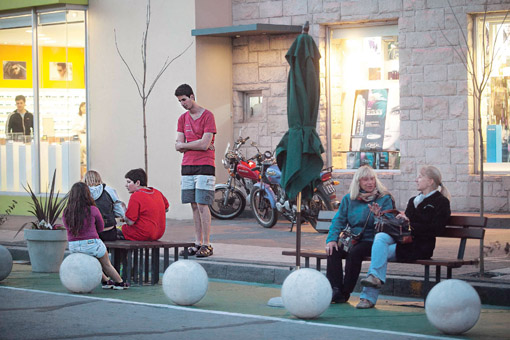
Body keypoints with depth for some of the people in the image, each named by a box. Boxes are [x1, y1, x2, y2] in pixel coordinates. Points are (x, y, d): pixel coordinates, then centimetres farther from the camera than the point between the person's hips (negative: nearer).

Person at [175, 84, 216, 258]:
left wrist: (184, 144, -1)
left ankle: (206, 245, -7)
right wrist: (198, 144, -6)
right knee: (194, 206, 6)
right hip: (187, 166, 6)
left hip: (204, 167, -6)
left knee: (202, 205, -9)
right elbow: (178, 146, 8)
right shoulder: (183, 118, 15)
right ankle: (197, 243, 9)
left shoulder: (207, 116, -5)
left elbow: (204, 144, -13)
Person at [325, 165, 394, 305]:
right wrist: (331, 239, -7)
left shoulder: (384, 199, 4)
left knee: (355, 252, -33)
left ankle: (345, 292, -22)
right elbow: (338, 220, 8)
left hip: (371, 240, -4)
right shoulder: (349, 199, 14)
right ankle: (335, 290, -28)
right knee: (333, 251, -25)